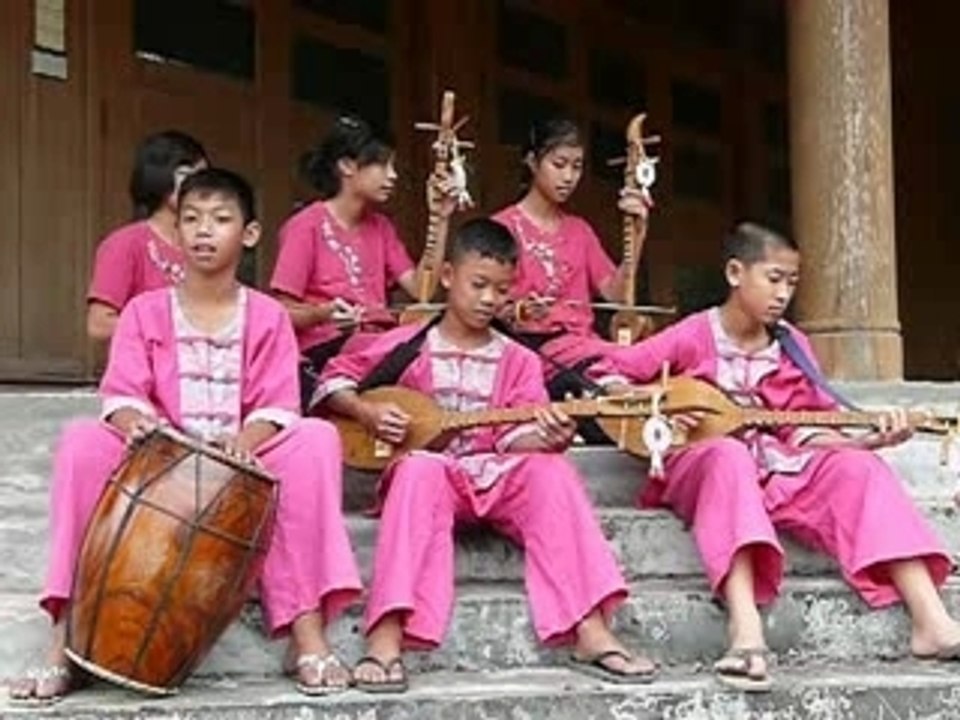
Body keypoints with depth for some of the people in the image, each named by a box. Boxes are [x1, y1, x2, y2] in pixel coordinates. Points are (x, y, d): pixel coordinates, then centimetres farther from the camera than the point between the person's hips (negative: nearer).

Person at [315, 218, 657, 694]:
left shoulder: (518, 362, 13)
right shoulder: (407, 346, 7)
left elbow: (516, 437, 1)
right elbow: (334, 379, 12)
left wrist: (548, 437, -22)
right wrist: (368, 413, -8)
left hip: (497, 478, 3)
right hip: (429, 471, -2)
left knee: (550, 470, -27)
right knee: (421, 470, -37)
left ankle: (590, 633, -32)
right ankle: (386, 640, -46)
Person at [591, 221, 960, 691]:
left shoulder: (792, 347, 10)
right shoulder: (694, 337, -3)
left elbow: (805, 431, 9)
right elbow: (607, 375, -1)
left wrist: (870, 440, -6)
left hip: (775, 470, 5)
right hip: (699, 462, -5)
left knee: (856, 467, -19)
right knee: (730, 455, -39)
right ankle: (745, 630, -55)